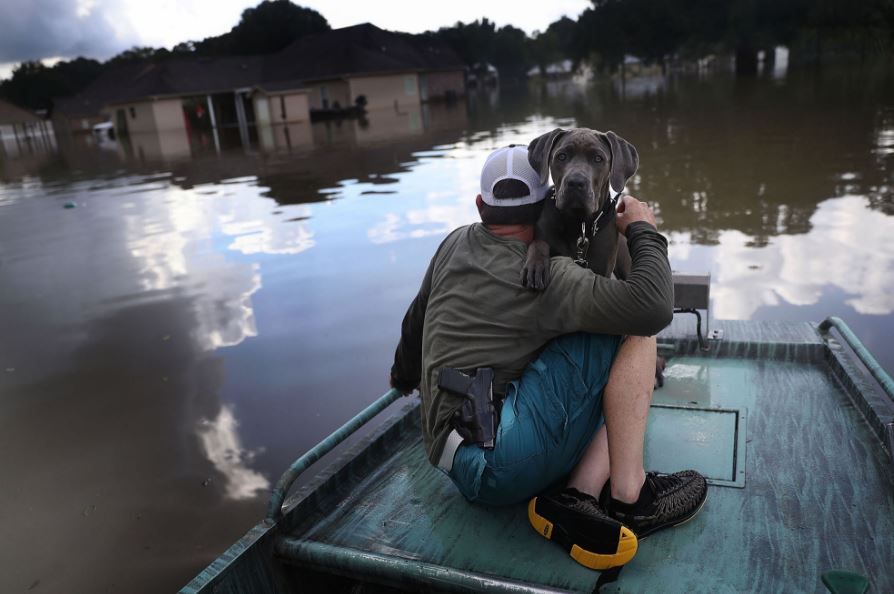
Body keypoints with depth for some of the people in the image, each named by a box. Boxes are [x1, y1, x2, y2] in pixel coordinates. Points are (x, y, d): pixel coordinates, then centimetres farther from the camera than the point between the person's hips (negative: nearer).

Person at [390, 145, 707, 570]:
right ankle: (629, 498, -7)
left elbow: (417, 320, 29)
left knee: (626, 395, 15)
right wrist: (643, 231, -1)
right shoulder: (546, 277, -10)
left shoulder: (455, 244, 14)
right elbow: (654, 308, -20)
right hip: (497, 458, -8)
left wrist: (404, 374, 49)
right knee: (635, 329, -7)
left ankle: (579, 496, -7)